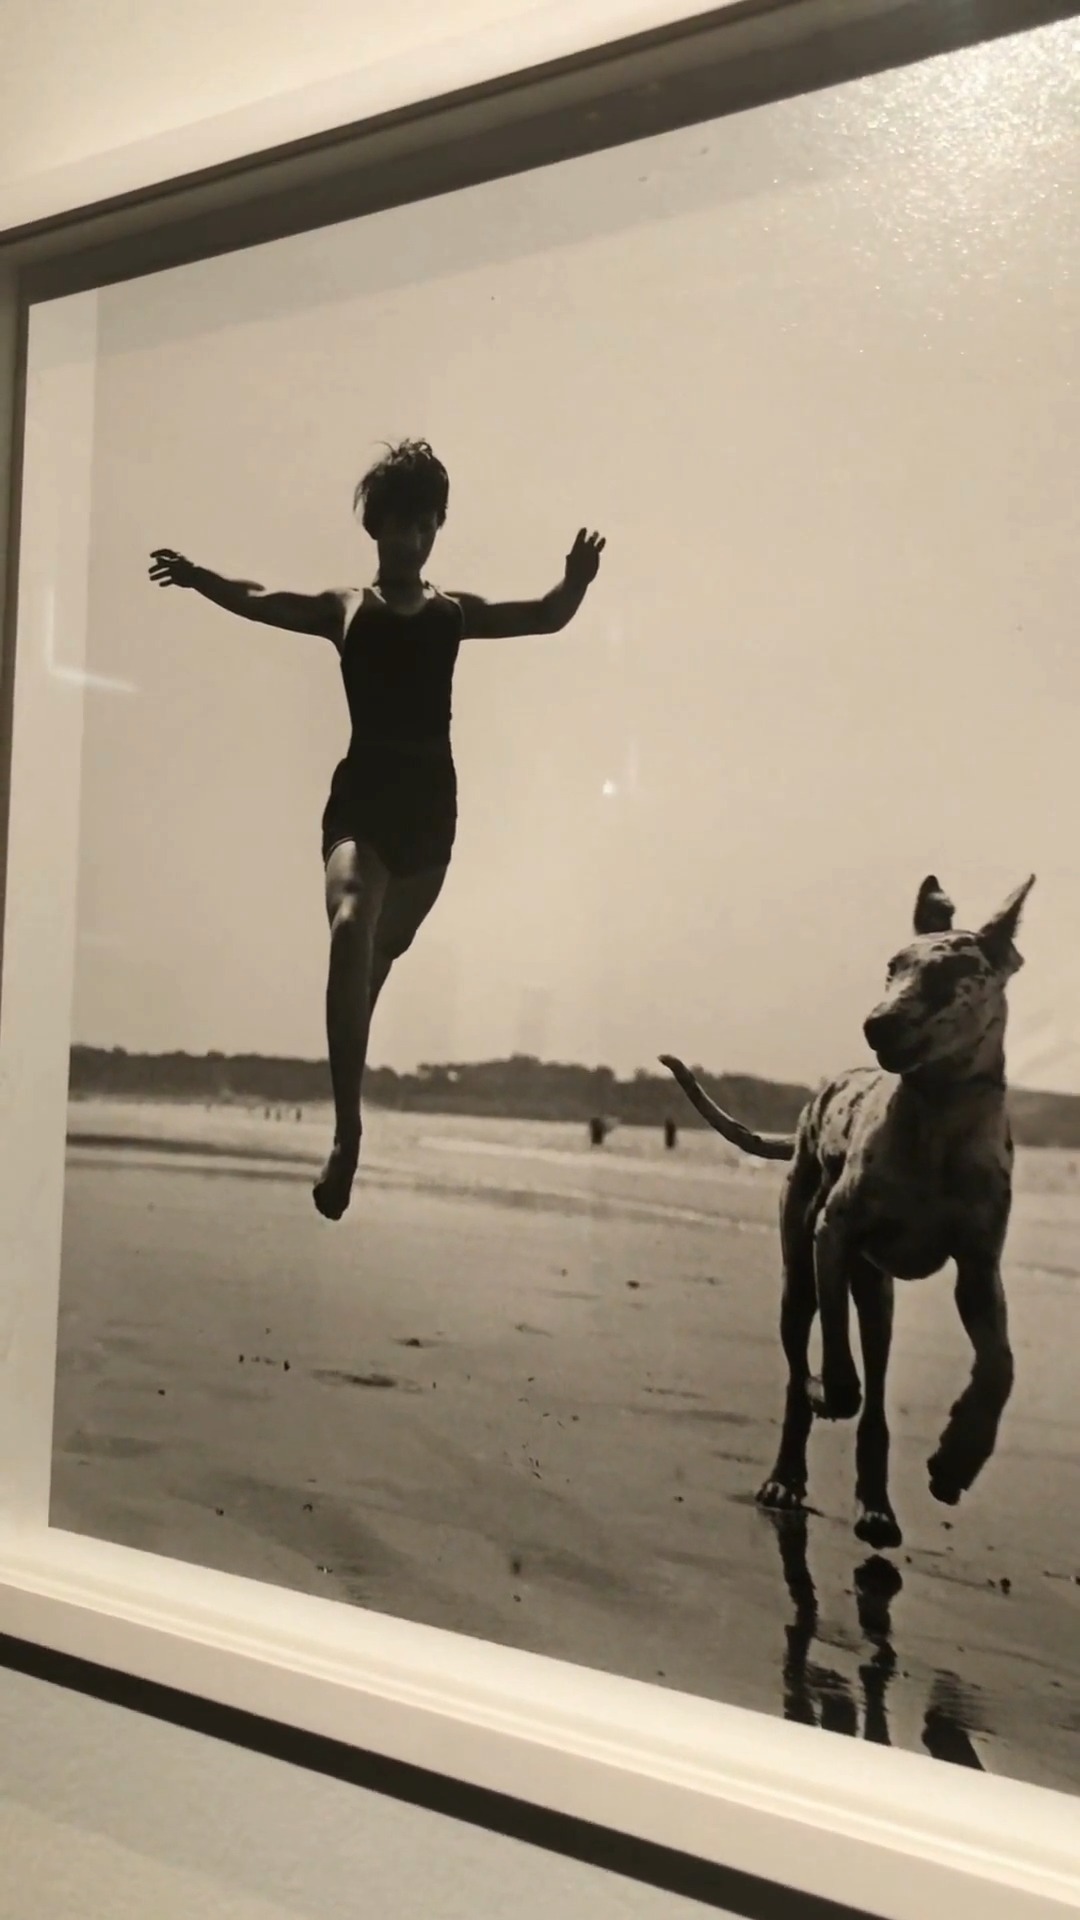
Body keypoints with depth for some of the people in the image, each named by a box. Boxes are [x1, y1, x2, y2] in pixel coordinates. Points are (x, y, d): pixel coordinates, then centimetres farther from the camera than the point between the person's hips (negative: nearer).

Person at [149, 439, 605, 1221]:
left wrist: (576, 581, -12)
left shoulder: (454, 612, 13)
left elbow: (547, 618, 8)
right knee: (350, 928, -27)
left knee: (383, 950, 16)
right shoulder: (345, 607, 7)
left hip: (430, 796, 3)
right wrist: (198, 578, -23)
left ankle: (347, 1127, 38)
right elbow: (258, 602, -5)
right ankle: (347, 1132, -29)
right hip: (363, 791, -3)